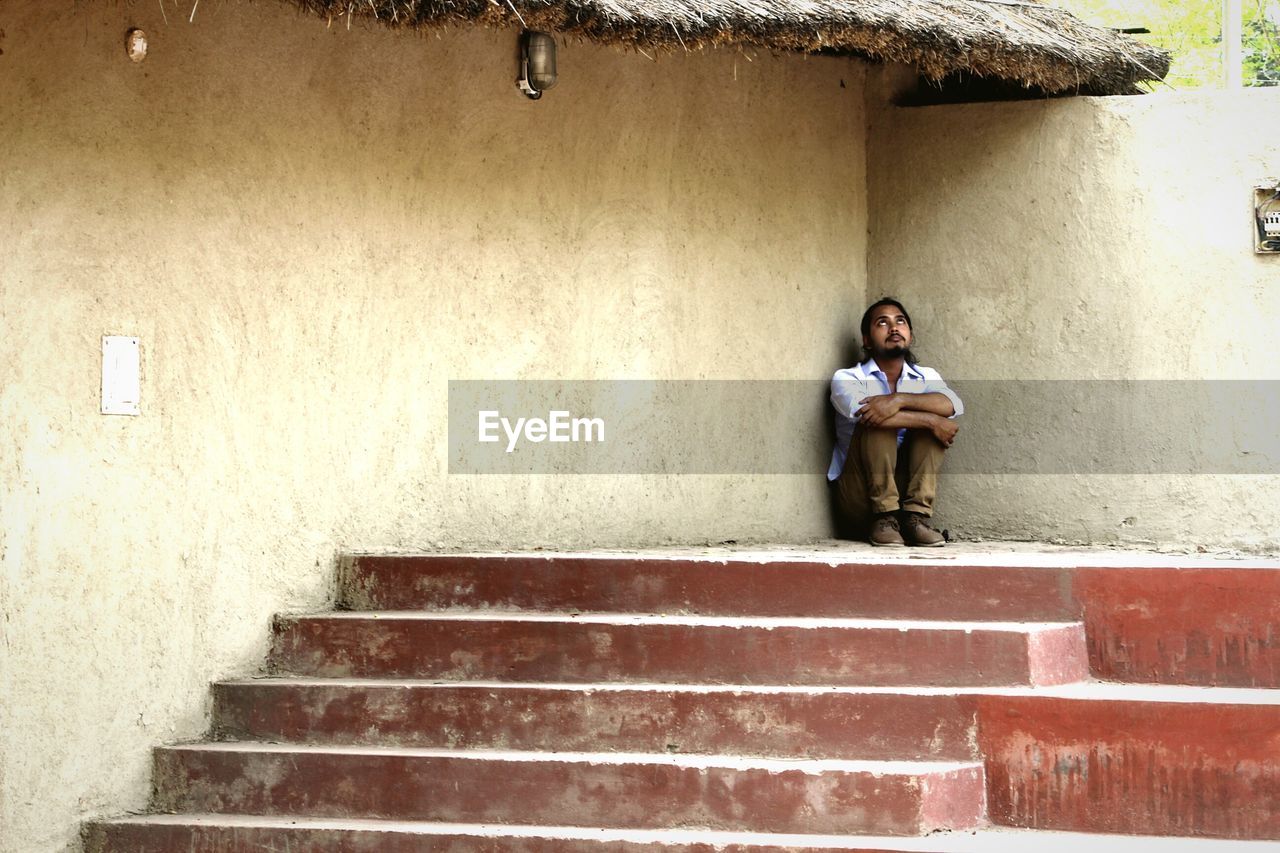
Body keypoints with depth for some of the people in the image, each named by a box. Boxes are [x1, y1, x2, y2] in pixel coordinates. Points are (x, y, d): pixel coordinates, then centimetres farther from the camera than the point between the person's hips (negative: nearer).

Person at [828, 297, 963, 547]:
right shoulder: (847, 378, 1)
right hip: (858, 496, -3)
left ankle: (916, 517, -25)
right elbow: (860, 411, -23)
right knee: (876, 419, -23)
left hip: (907, 487, 3)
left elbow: (953, 405, -12)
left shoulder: (926, 377, 12)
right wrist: (931, 421, -23)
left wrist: (899, 399, -28)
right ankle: (884, 518, -27)